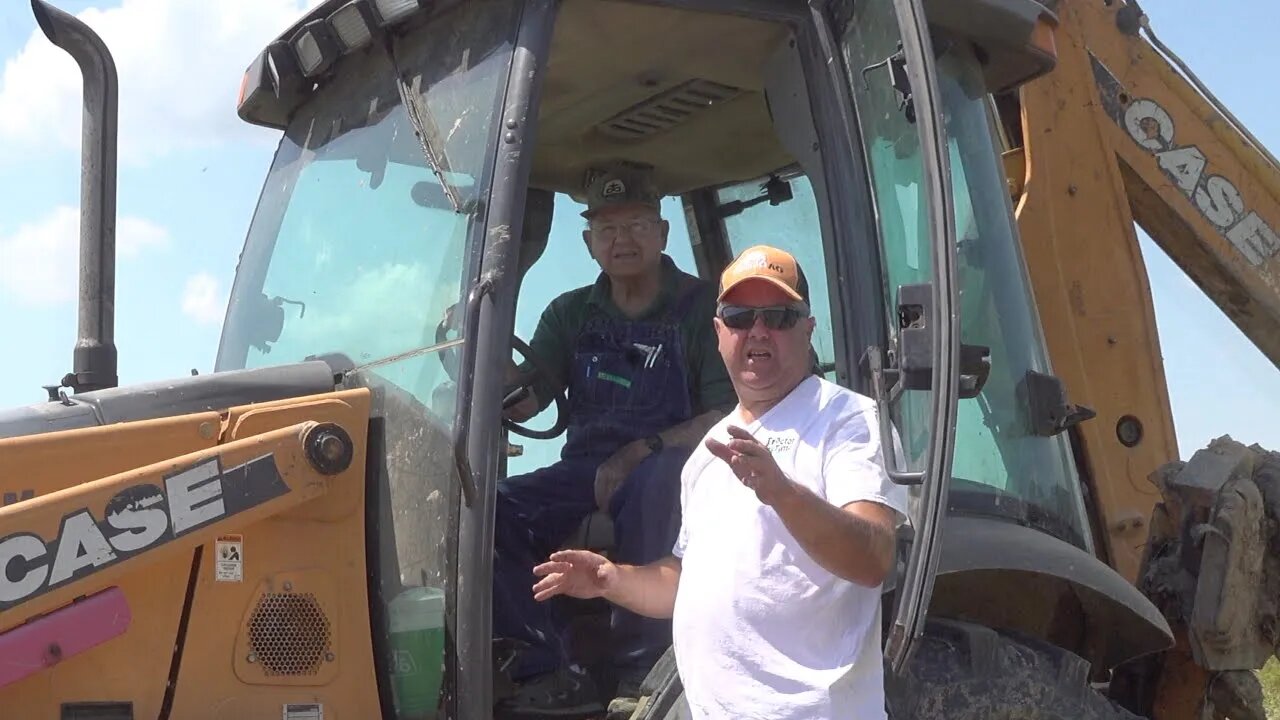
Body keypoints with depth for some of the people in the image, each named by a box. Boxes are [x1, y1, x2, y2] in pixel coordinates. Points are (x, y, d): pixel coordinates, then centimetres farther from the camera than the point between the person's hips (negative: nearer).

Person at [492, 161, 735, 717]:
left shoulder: (701, 307, 1)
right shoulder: (571, 313, 13)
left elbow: (726, 419, -9)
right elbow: (520, 401, 0)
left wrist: (640, 453, -20)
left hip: (665, 477, -4)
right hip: (584, 473, 4)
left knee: (658, 479, -39)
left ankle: (639, 671, -27)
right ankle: (549, 671, -25)